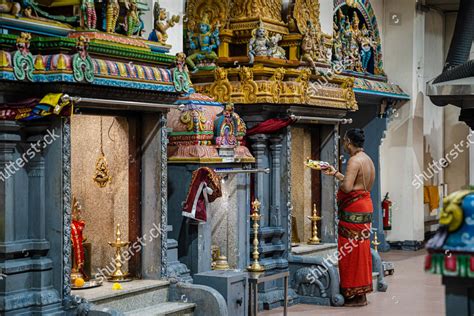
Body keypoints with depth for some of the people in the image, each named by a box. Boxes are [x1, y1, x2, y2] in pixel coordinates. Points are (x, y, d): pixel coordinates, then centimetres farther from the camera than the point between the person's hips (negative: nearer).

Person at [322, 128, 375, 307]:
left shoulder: (355, 160, -17)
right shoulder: (367, 159, 14)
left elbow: (347, 186, -27)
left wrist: (338, 181, -6)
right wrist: (335, 173, 26)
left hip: (354, 211, -10)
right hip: (365, 207, 10)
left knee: (352, 252, -3)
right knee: (360, 250, 14)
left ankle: (357, 296, 1)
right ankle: (361, 294, 19)